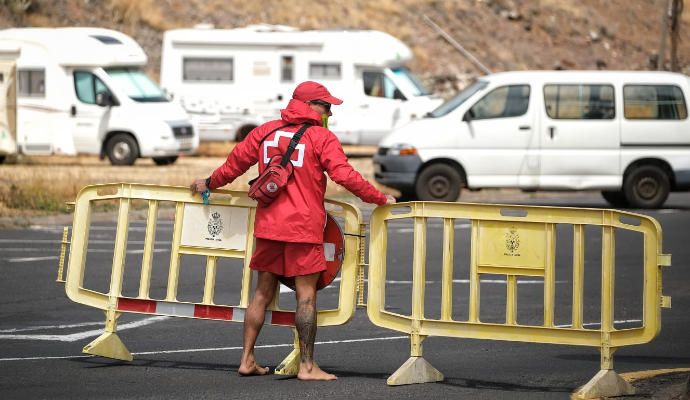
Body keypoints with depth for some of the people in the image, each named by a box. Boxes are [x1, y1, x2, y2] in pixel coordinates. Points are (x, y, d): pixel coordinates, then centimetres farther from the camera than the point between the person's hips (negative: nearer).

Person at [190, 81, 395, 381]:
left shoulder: (266, 131, 10)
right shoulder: (322, 138, -5)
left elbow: (237, 161, 16)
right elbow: (344, 175, -13)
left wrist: (210, 184, 31)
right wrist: (379, 199, -4)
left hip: (268, 225, 5)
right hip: (303, 227, -5)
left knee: (263, 292, 13)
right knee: (306, 296, -3)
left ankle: (247, 359, 15)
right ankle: (307, 366, -3)